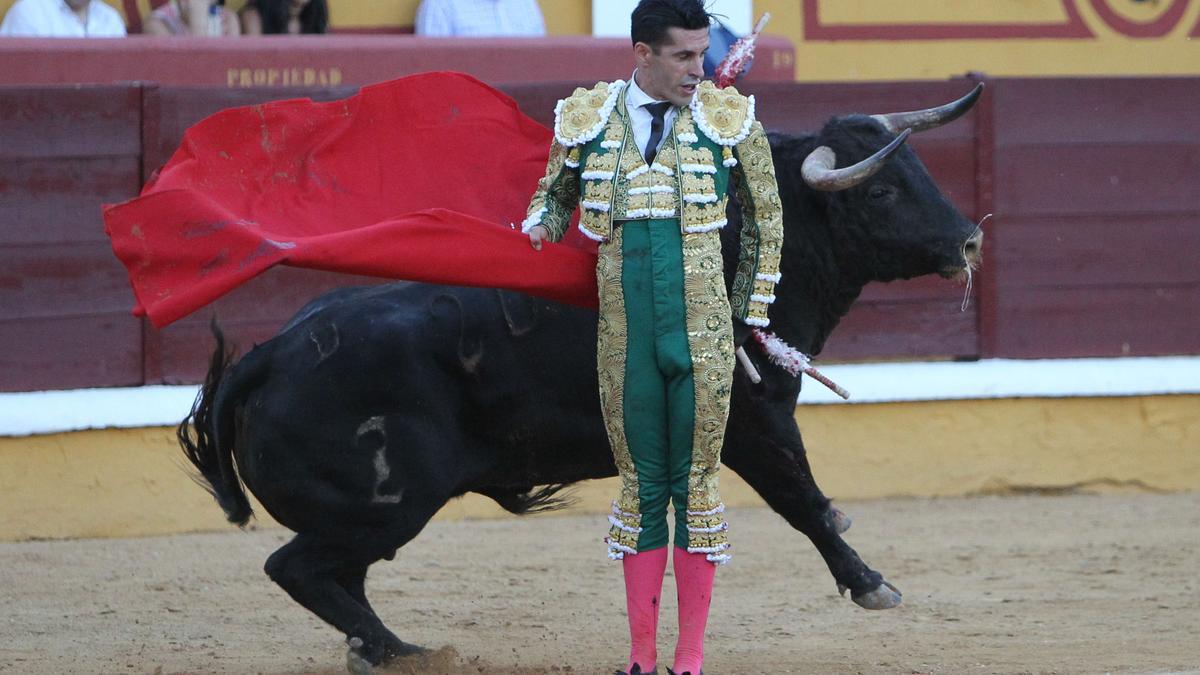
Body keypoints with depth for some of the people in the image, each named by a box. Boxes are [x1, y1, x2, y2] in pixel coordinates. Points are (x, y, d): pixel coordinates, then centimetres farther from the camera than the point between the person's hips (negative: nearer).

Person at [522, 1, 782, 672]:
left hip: (702, 335, -1)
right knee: (640, 484, 6)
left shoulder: (731, 119, 2)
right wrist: (539, 232, 1)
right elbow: (554, 194, 23)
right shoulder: (586, 120, 5)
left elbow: (765, 219, 13)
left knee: (696, 483, 1)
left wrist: (748, 314, 12)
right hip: (625, 336, 1)